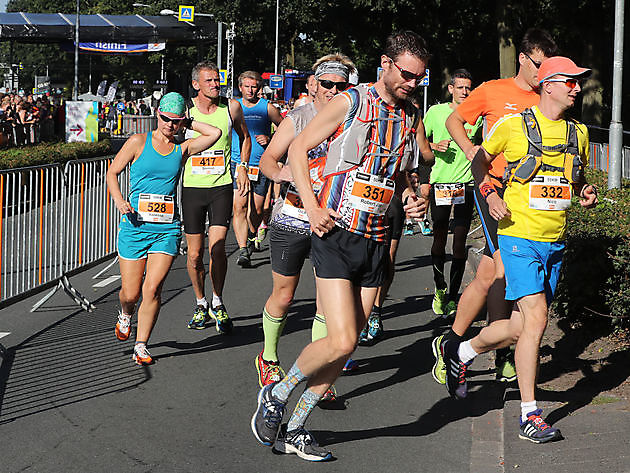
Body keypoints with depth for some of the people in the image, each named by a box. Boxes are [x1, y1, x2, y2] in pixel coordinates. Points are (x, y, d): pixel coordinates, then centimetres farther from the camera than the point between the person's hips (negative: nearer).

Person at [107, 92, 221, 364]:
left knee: (152, 289, -10)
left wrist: (187, 124, 9)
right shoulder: (138, 142, 3)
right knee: (130, 293, 1)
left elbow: (215, 133, 5)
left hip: (167, 228, 1)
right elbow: (112, 172, 6)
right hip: (135, 224, -1)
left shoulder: (182, 149, 9)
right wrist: (119, 200, -10)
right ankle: (125, 316, 37)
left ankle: (141, 346, 3)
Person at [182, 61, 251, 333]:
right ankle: (200, 304, 24)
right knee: (195, 254, 4)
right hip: (192, 188, 0)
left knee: (216, 248, -12)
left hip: (221, 186, 0)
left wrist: (243, 167, 8)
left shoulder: (231, 108, -1)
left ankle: (217, 304, 7)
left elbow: (244, 137, 19)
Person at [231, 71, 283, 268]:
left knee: (256, 211, 6)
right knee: (239, 207, -15)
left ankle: (251, 238, 37)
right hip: (237, 164, 0)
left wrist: (270, 139, -7)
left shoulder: (267, 108, 2)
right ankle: (243, 251, -17)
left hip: (261, 166, 0)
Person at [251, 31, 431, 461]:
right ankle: (277, 394, 10)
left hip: (376, 243, 6)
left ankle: (294, 430, 17)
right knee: (341, 341, -15)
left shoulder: (413, 119, 12)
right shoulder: (351, 103, -5)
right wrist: (312, 207, -10)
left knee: (348, 344, 4)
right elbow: (298, 148, -1)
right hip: (336, 235, -6)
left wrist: (412, 199, 2)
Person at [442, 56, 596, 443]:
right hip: (519, 236, -6)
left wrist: (586, 194, 3)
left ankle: (461, 353, 36)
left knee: (523, 326, 10)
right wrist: (489, 193, -7)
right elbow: (481, 159, 9)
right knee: (536, 318, -16)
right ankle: (530, 416, -9)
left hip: (555, 242, 6)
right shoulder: (513, 125, -5)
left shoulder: (579, 132, 10)